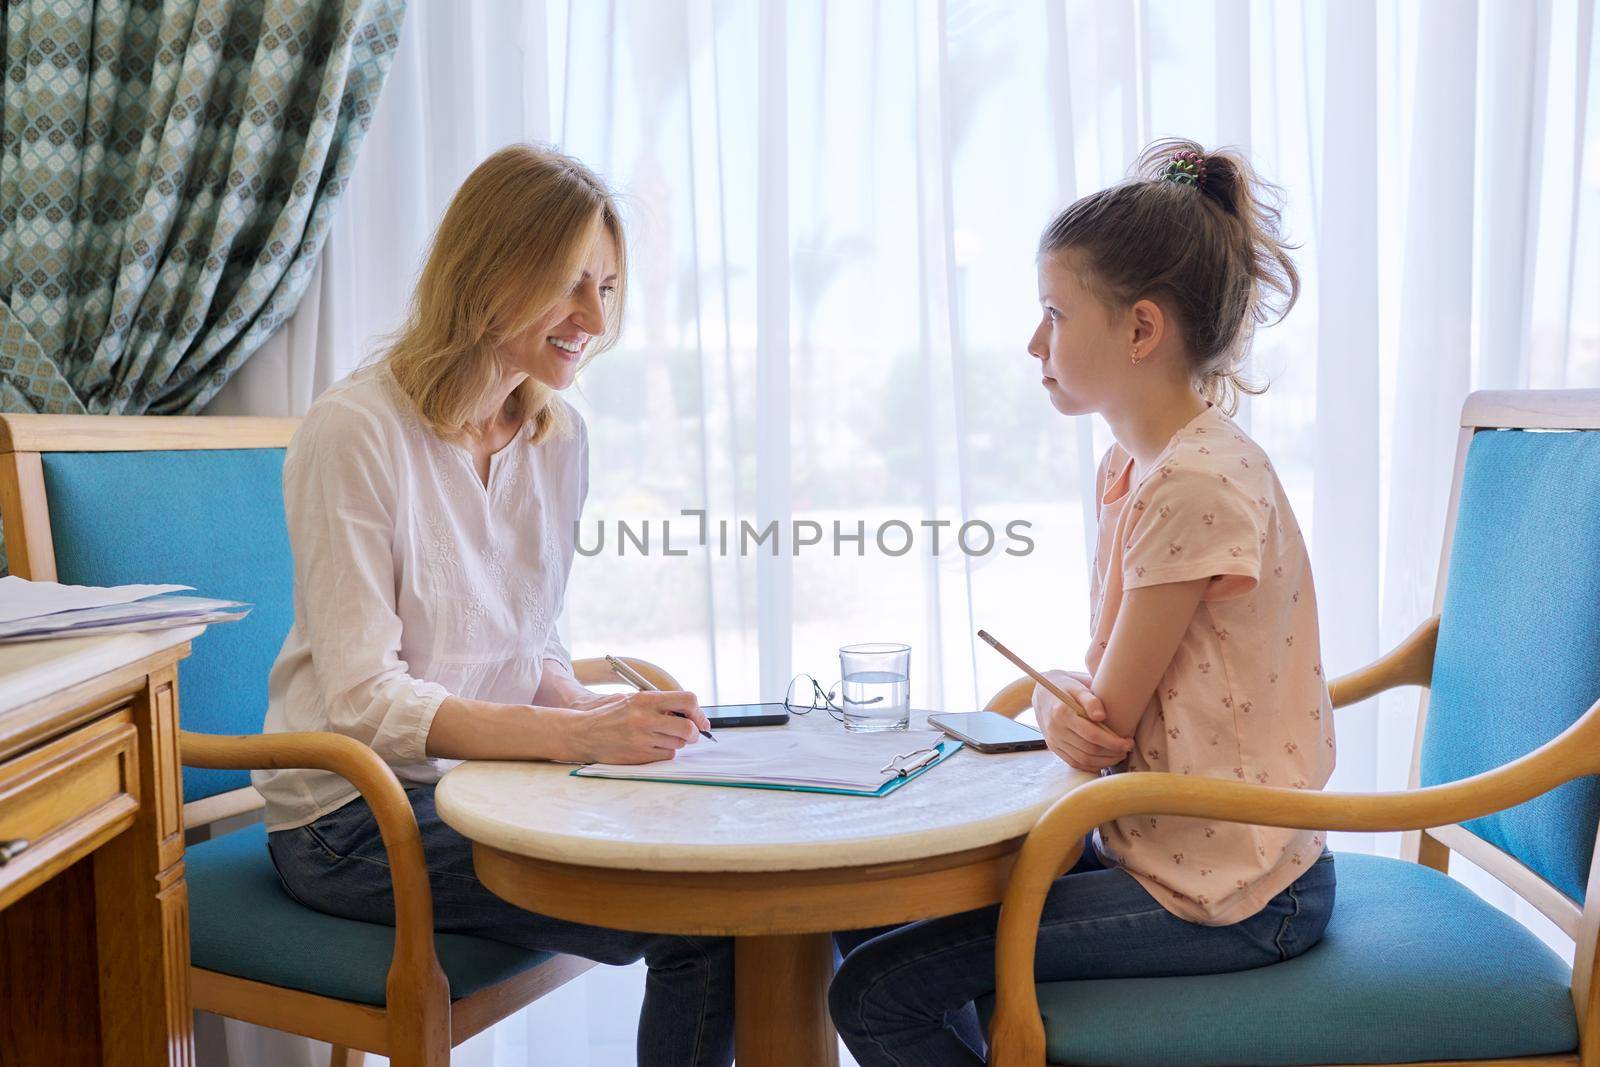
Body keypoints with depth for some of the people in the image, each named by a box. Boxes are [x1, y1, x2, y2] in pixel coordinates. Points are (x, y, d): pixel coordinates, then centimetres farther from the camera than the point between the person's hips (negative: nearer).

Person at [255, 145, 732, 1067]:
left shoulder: (559, 438, 6)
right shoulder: (356, 432, -16)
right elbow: (363, 698, -20)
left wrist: (595, 709, -11)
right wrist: (578, 733, -31)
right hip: (355, 817, -6)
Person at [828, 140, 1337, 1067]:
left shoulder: (1197, 483, -23)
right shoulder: (1130, 466, 8)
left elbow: (1110, 719, -18)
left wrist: (1045, 693, 1)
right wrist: (1057, 701, -11)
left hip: (1226, 900, -9)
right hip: (1159, 848, 9)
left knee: (877, 993, -11)